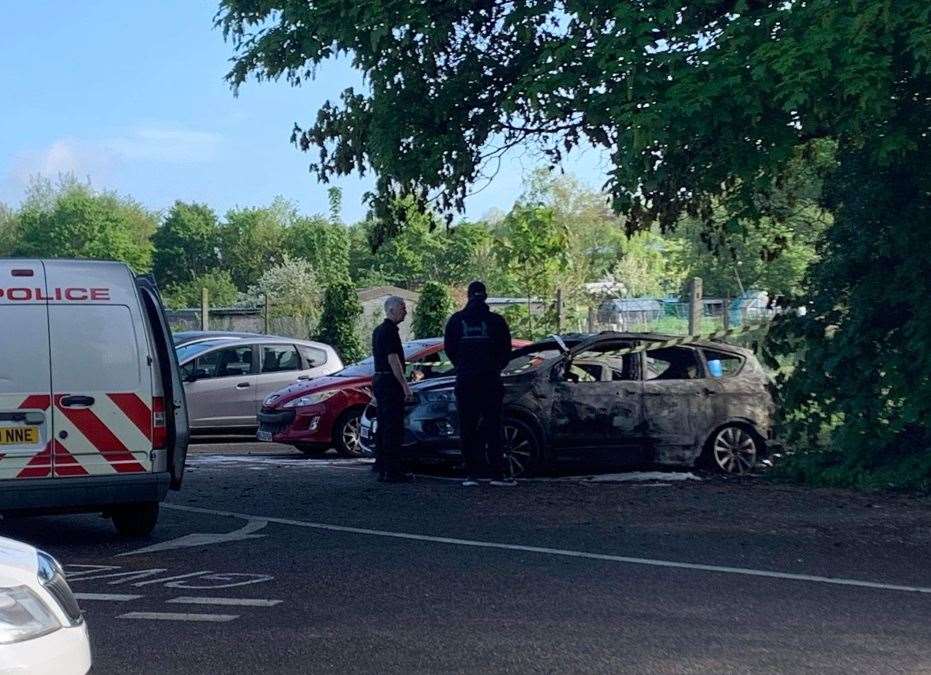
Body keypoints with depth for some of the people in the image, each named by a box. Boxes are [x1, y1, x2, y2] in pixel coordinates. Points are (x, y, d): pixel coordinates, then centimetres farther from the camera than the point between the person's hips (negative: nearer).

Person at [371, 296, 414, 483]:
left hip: (378, 379, 10)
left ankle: (381, 465, 21)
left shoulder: (378, 330, 17)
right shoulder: (390, 331, -14)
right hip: (390, 382, -10)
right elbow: (393, 360, -20)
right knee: (394, 427, -10)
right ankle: (392, 471, -12)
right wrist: (405, 385, -21)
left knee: (383, 425, 15)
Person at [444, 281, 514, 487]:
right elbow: (506, 351, 3)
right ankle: (498, 473, -1)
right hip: (490, 380, -1)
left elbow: (449, 349, 7)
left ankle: (471, 474, 3)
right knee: (492, 427, 3)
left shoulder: (456, 320, 1)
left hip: (465, 380, 1)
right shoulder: (496, 321, -3)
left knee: (467, 429, 5)